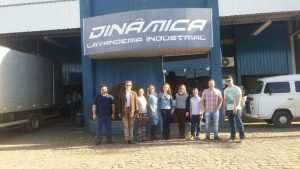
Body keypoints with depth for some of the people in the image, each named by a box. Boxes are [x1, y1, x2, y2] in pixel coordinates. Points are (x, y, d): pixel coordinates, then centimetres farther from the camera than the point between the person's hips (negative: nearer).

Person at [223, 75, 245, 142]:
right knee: (231, 123, 9)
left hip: (236, 108, -5)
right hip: (228, 109, 5)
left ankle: (242, 137, -4)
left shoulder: (237, 88, -3)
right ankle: (232, 136, 16)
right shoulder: (225, 90, 14)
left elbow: (239, 99, -10)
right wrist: (224, 109, 13)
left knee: (239, 123, -9)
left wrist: (235, 107, -20)